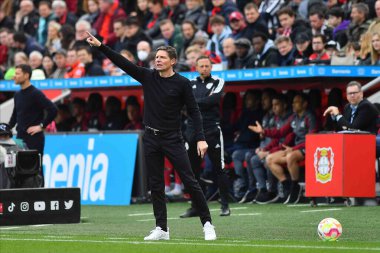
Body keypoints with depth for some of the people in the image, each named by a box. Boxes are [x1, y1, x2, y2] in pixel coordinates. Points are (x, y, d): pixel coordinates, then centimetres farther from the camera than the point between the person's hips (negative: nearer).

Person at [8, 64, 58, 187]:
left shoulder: (35, 94, -11)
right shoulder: (18, 95, 13)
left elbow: (53, 110, -17)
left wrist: (41, 126, -15)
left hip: (34, 137, -8)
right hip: (20, 137, 8)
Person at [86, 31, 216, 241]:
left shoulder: (182, 83, -6)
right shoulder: (148, 77, 3)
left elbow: (194, 111, -5)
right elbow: (123, 62, -1)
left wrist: (200, 139, -14)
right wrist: (100, 46, -9)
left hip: (173, 139, -4)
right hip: (151, 138, 4)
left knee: (190, 181, -7)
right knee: (156, 185, 5)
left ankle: (207, 224, 0)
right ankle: (161, 229, 10)